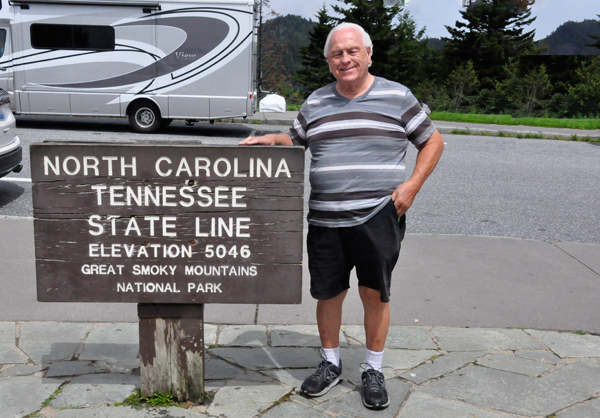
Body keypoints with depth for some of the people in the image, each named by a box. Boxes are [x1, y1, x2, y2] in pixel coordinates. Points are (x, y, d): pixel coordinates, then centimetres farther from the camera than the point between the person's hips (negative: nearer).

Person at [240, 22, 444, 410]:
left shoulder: (397, 97, 3)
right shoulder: (316, 103, 12)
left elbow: (432, 141, 7)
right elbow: (295, 140, 22)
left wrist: (413, 184, -5)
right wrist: (270, 139, 0)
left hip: (379, 217, -2)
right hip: (326, 220, 3)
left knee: (375, 294, 6)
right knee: (328, 294, 9)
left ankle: (373, 371, 24)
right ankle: (330, 364, 30)